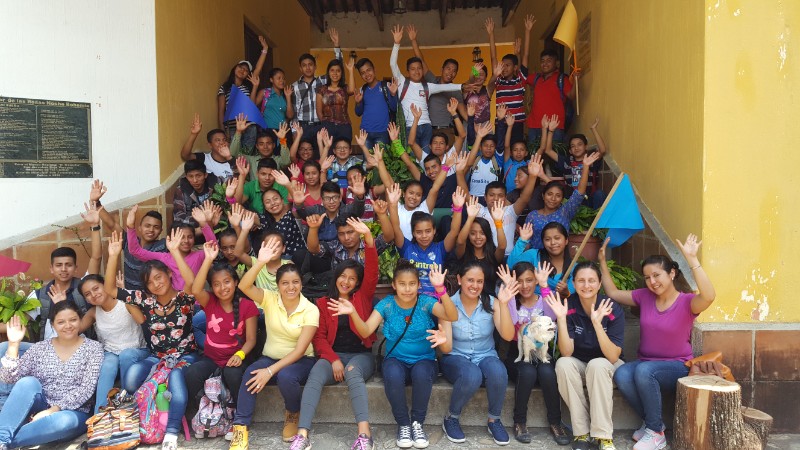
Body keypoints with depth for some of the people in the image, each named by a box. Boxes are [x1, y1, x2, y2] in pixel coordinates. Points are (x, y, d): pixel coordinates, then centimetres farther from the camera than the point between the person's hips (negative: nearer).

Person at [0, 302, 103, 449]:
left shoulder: (93, 348, -1)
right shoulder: (40, 348, 7)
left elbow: (86, 389, -10)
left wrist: (52, 410, -19)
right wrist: (13, 344, -10)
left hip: (74, 413, -2)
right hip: (36, 411, 2)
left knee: (65, 421, -37)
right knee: (28, 382, -25)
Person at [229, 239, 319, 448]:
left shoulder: (311, 310, -14)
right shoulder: (270, 299, -6)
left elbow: (300, 350, -19)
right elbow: (244, 286, -25)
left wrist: (271, 371, -28)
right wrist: (260, 263, -39)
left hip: (300, 361, -2)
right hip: (270, 358, 2)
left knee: (285, 376, -35)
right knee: (251, 374, -32)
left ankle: (292, 415, -3)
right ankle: (240, 428, -23)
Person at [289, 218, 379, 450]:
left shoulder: (362, 297, 9)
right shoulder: (323, 303, 12)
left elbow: (372, 271, -6)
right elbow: (319, 336, 6)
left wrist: (368, 237, -18)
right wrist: (333, 359, -12)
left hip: (360, 355, -1)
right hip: (333, 355, 2)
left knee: (352, 371, -36)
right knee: (314, 377, -30)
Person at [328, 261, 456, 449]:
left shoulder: (426, 303, -8)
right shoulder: (386, 304, -5)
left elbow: (453, 316, -25)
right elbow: (365, 331, -14)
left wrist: (440, 289, -41)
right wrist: (353, 313, -35)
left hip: (424, 359, -1)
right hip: (396, 359, 1)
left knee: (421, 374, -36)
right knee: (393, 375, -34)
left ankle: (417, 423, -11)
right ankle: (403, 424, -10)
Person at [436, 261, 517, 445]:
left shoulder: (491, 303, -5)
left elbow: (507, 336, -18)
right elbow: (447, 349, -13)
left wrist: (503, 304, -28)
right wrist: (442, 340, -38)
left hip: (486, 357, 2)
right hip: (456, 358, -2)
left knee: (498, 372, -33)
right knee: (472, 376, -36)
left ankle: (494, 420, -7)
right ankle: (451, 419, -8)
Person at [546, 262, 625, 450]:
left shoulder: (613, 309, -18)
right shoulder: (568, 307, -14)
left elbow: (613, 356, -26)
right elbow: (566, 353, -21)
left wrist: (597, 323, -38)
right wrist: (561, 318, -34)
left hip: (608, 366, -1)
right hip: (578, 365, 2)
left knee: (597, 365, -34)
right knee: (563, 364, -30)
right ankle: (582, 432, -20)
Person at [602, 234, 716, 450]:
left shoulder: (686, 302, -11)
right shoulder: (644, 297, 3)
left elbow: (709, 296, -34)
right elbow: (612, 293, 12)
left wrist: (692, 259, -40)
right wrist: (603, 262, 4)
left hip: (676, 367, -4)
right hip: (645, 363, 4)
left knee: (644, 370, -36)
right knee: (621, 375, -29)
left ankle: (655, 432, -16)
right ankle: (652, 422, -3)